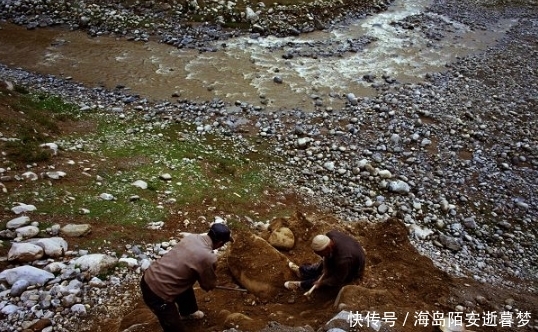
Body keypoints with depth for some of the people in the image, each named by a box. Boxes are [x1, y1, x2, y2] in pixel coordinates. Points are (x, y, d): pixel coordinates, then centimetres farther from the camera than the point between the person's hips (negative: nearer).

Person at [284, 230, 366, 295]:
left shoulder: (344, 260, -45)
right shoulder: (329, 236, -29)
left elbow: (337, 280, -27)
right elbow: (327, 257, -9)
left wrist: (322, 283, -18)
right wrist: (326, 270, -13)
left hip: (352, 272, -6)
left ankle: (301, 284, 11)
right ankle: (301, 271, 30)